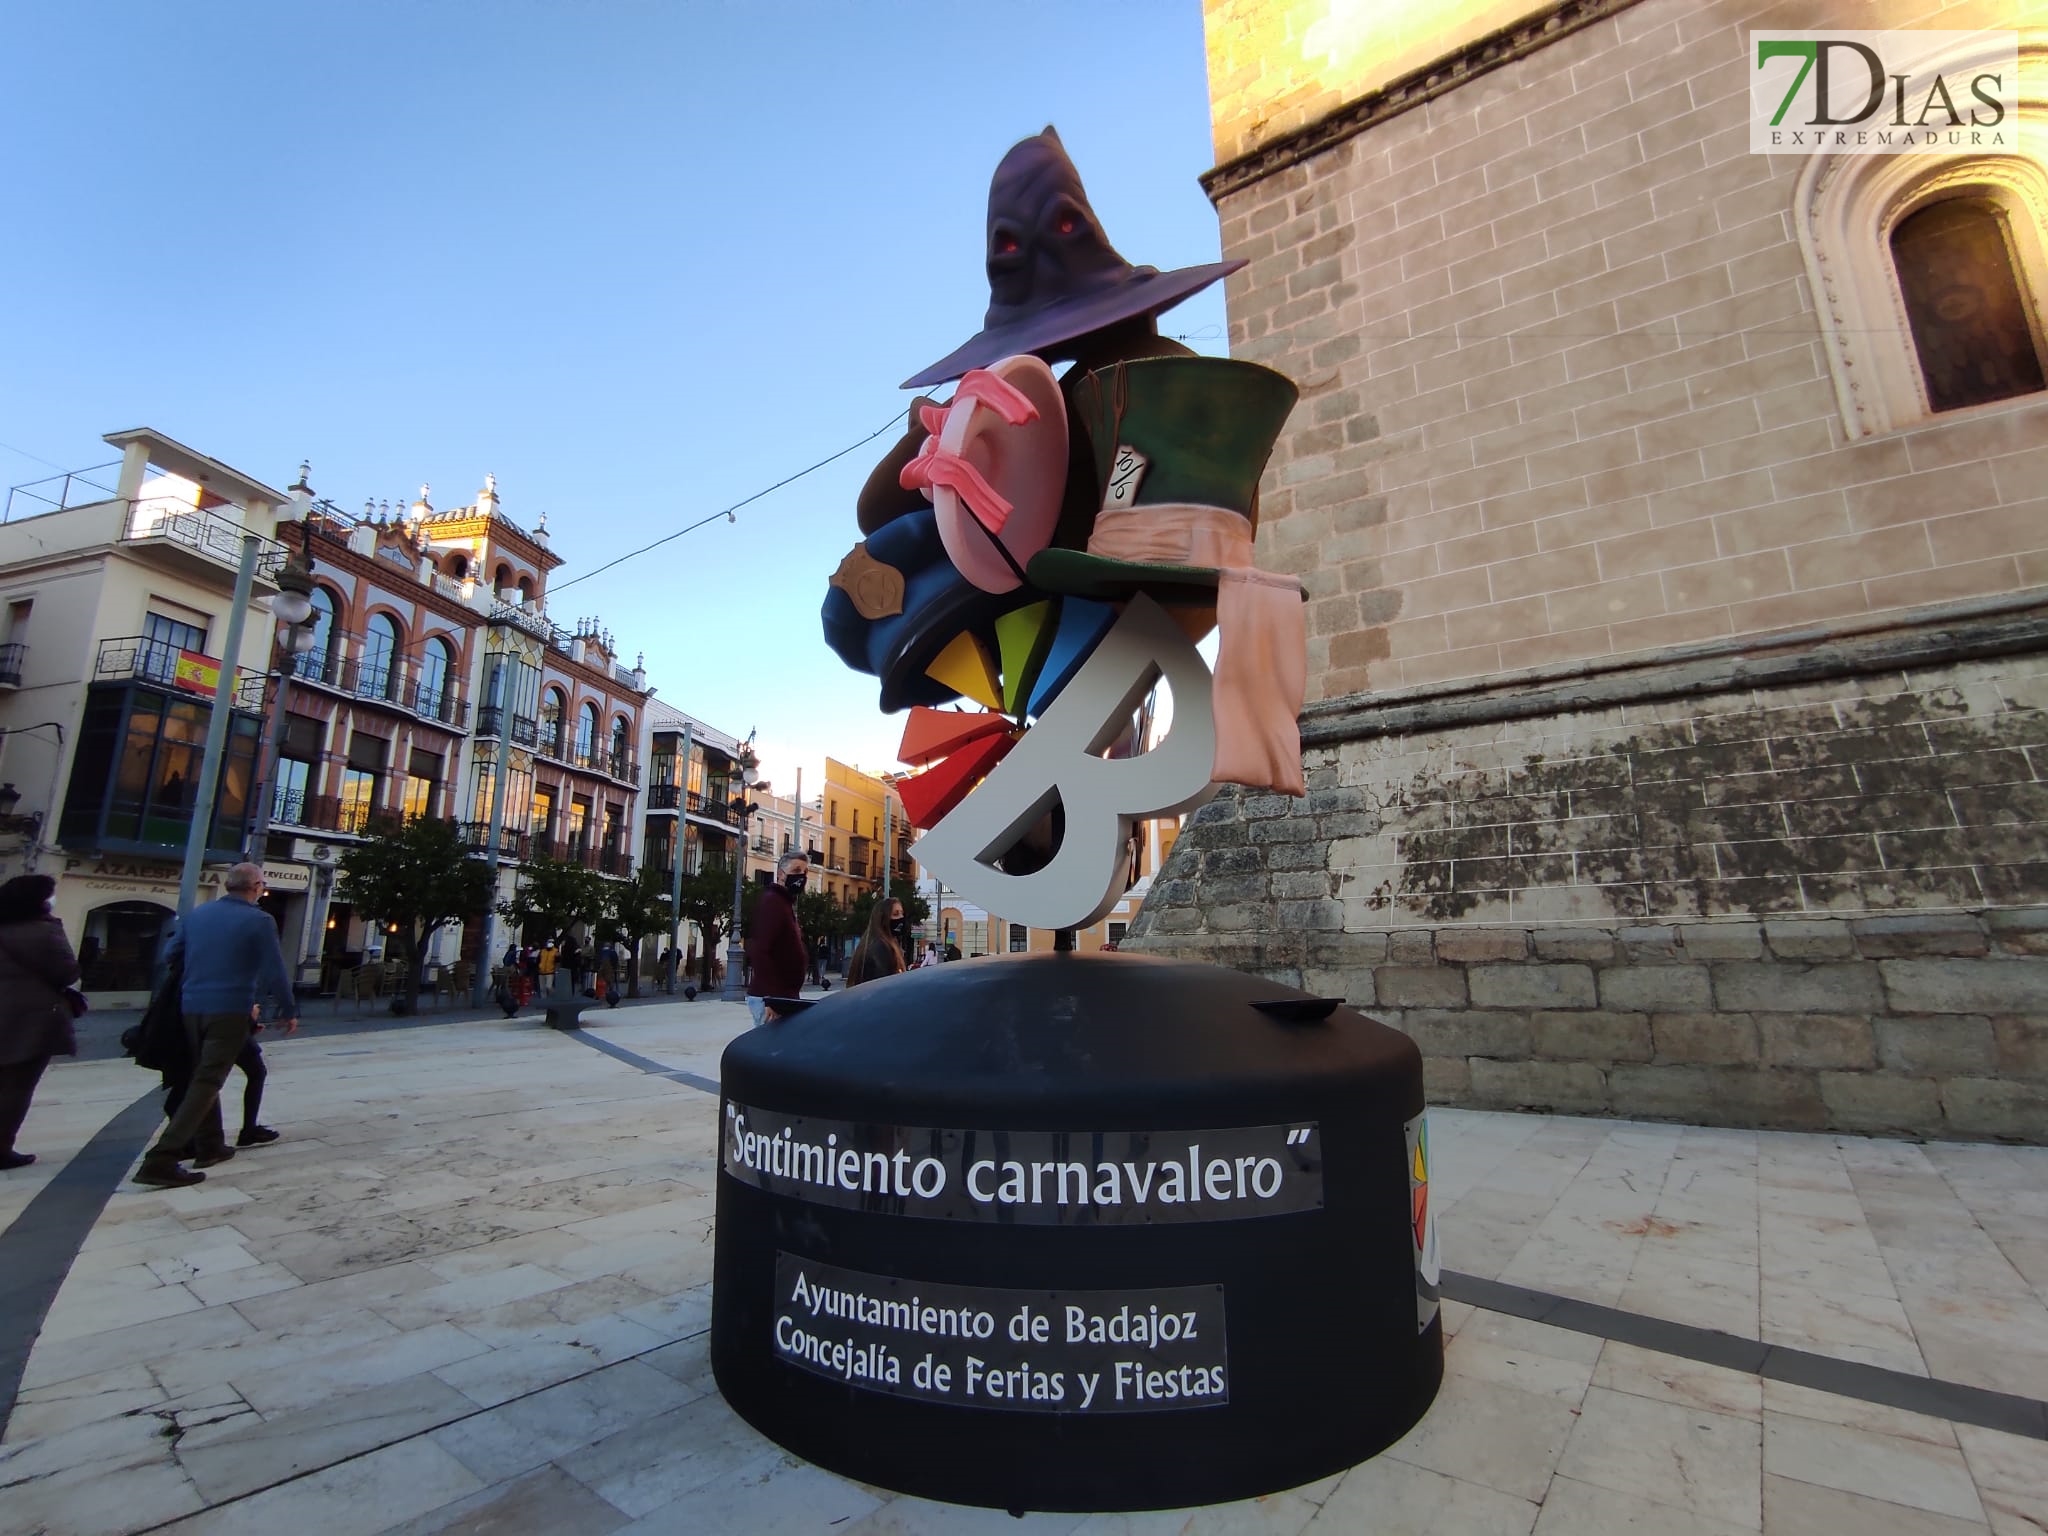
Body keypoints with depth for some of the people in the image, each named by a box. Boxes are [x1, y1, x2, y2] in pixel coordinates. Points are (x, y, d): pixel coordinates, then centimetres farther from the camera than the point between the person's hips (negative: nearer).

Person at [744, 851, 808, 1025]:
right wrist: (771, 998, -28)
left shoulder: (786, 903, 19)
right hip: (771, 998, -10)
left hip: (783, 996, 10)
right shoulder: (771, 901, -12)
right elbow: (758, 952, -23)